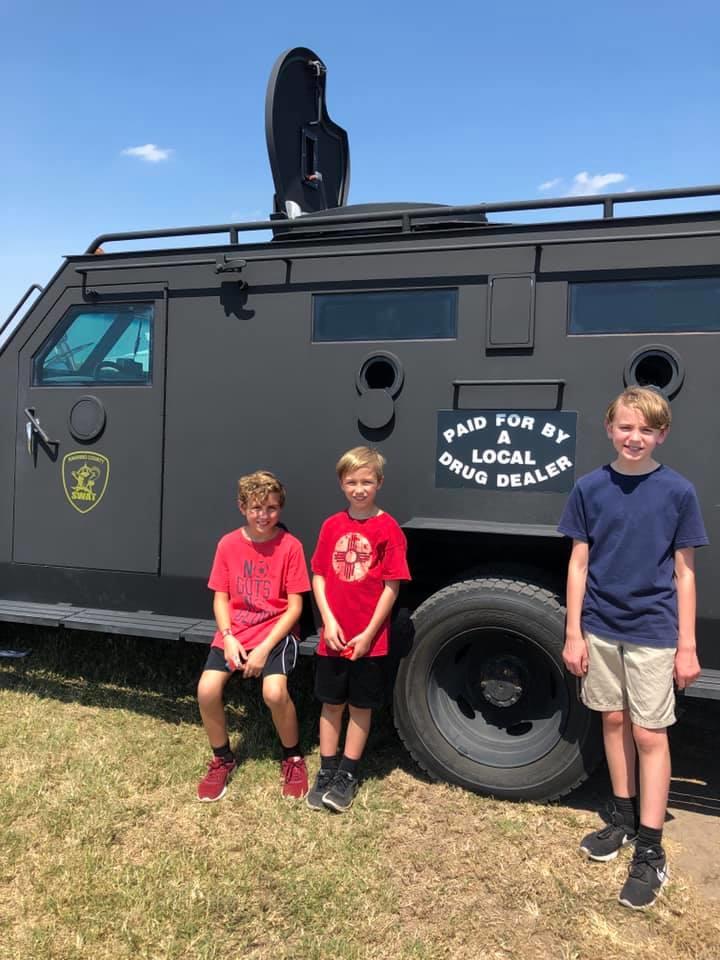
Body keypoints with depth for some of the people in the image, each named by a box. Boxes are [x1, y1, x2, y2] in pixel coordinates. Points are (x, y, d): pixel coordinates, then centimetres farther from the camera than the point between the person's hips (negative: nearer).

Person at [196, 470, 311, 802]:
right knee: (207, 689, -17)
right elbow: (221, 597, 4)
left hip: (276, 631, -3)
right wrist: (228, 638, -12)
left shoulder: (290, 546, -10)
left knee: (274, 692, -27)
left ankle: (293, 759, 4)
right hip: (234, 631, 4)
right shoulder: (228, 544, 0)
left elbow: (294, 606, -10)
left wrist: (265, 648, -17)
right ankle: (222, 759, 13)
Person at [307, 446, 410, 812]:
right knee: (331, 703, 14)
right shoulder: (332, 526, 3)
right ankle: (326, 772, 29)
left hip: (369, 639, -3)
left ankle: (347, 775, 27)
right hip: (332, 635, 3)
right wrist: (328, 621, -7)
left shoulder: (388, 528, -9)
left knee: (361, 706, 12)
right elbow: (319, 576, 5)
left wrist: (368, 634, -12)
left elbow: (391, 586, -10)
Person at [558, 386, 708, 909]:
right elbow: (579, 563, 1)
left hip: (652, 631, -2)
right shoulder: (589, 488, -2)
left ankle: (650, 850, 15)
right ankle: (623, 816, 34)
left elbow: (684, 572, -2)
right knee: (613, 720, 15)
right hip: (600, 627, 2)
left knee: (649, 733, 3)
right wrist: (573, 633, -1)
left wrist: (687, 645, -3)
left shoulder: (678, 491, -6)